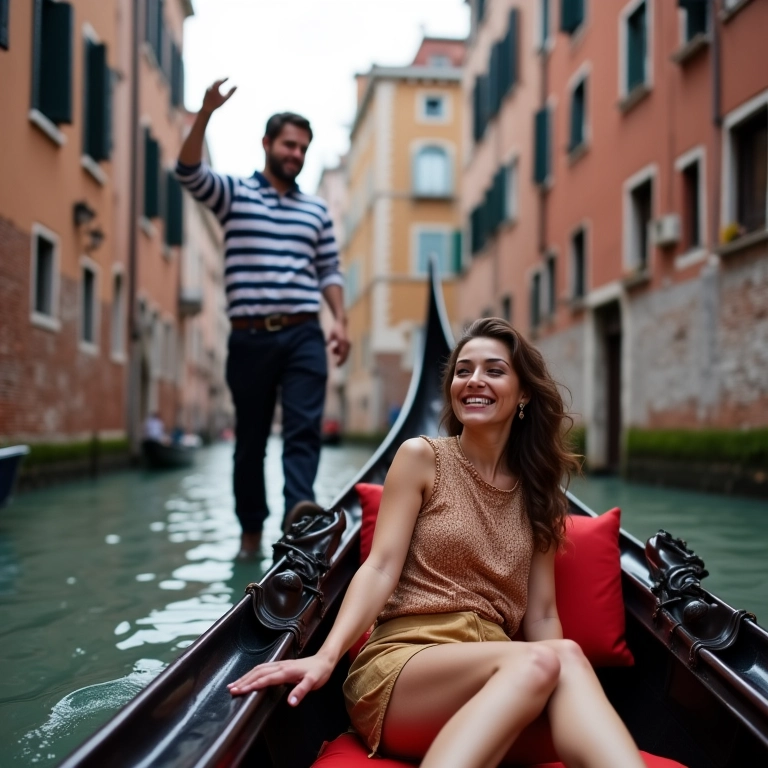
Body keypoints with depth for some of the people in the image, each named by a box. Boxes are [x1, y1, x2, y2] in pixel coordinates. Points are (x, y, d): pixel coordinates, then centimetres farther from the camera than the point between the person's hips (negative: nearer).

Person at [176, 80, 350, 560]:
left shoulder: (317, 210, 15)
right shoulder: (234, 194, 6)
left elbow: (330, 271, 16)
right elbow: (189, 171, -11)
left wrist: (340, 321, 2)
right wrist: (206, 113, -25)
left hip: (303, 337, 2)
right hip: (250, 337, -1)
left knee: (304, 431, -10)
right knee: (251, 437, 8)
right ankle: (251, 528, 23)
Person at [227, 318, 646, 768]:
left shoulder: (537, 493, 16)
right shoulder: (422, 457, 6)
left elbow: (541, 612, 11)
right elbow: (380, 568, -5)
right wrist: (327, 655, -22)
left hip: (500, 675, 3)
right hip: (404, 659, -3)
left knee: (567, 663, -34)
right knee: (550, 659, -35)